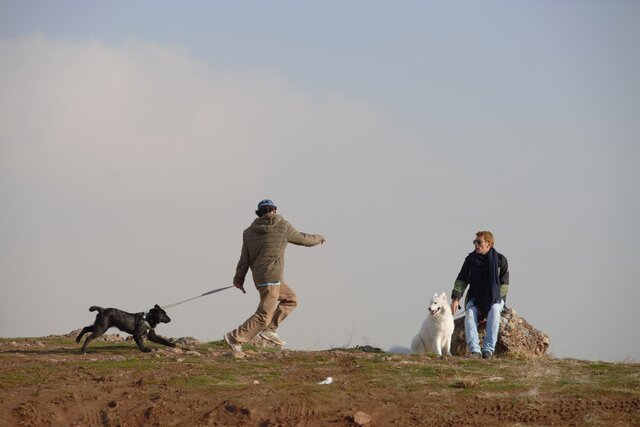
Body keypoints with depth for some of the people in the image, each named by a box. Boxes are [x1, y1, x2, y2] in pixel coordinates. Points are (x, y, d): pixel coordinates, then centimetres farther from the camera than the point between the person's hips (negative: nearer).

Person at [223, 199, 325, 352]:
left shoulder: (249, 231, 10)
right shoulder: (282, 226, -4)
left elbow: (244, 258, 5)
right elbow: (303, 239, 9)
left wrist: (239, 279, 5)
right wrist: (318, 238, 28)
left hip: (258, 277, 8)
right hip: (271, 278, -8)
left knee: (291, 299, 21)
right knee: (264, 315, -8)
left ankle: (269, 329, 14)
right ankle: (235, 338, -15)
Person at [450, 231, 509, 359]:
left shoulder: (500, 260, -5)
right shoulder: (471, 259, 1)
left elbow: (504, 285, -5)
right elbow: (461, 281, -3)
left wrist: (494, 299, -17)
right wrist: (456, 298, -19)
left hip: (495, 298, -2)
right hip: (475, 298, 2)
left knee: (494, 310, -36)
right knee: (470, 313, -31)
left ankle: (489, 349, -39)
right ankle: (474, 350, -42)